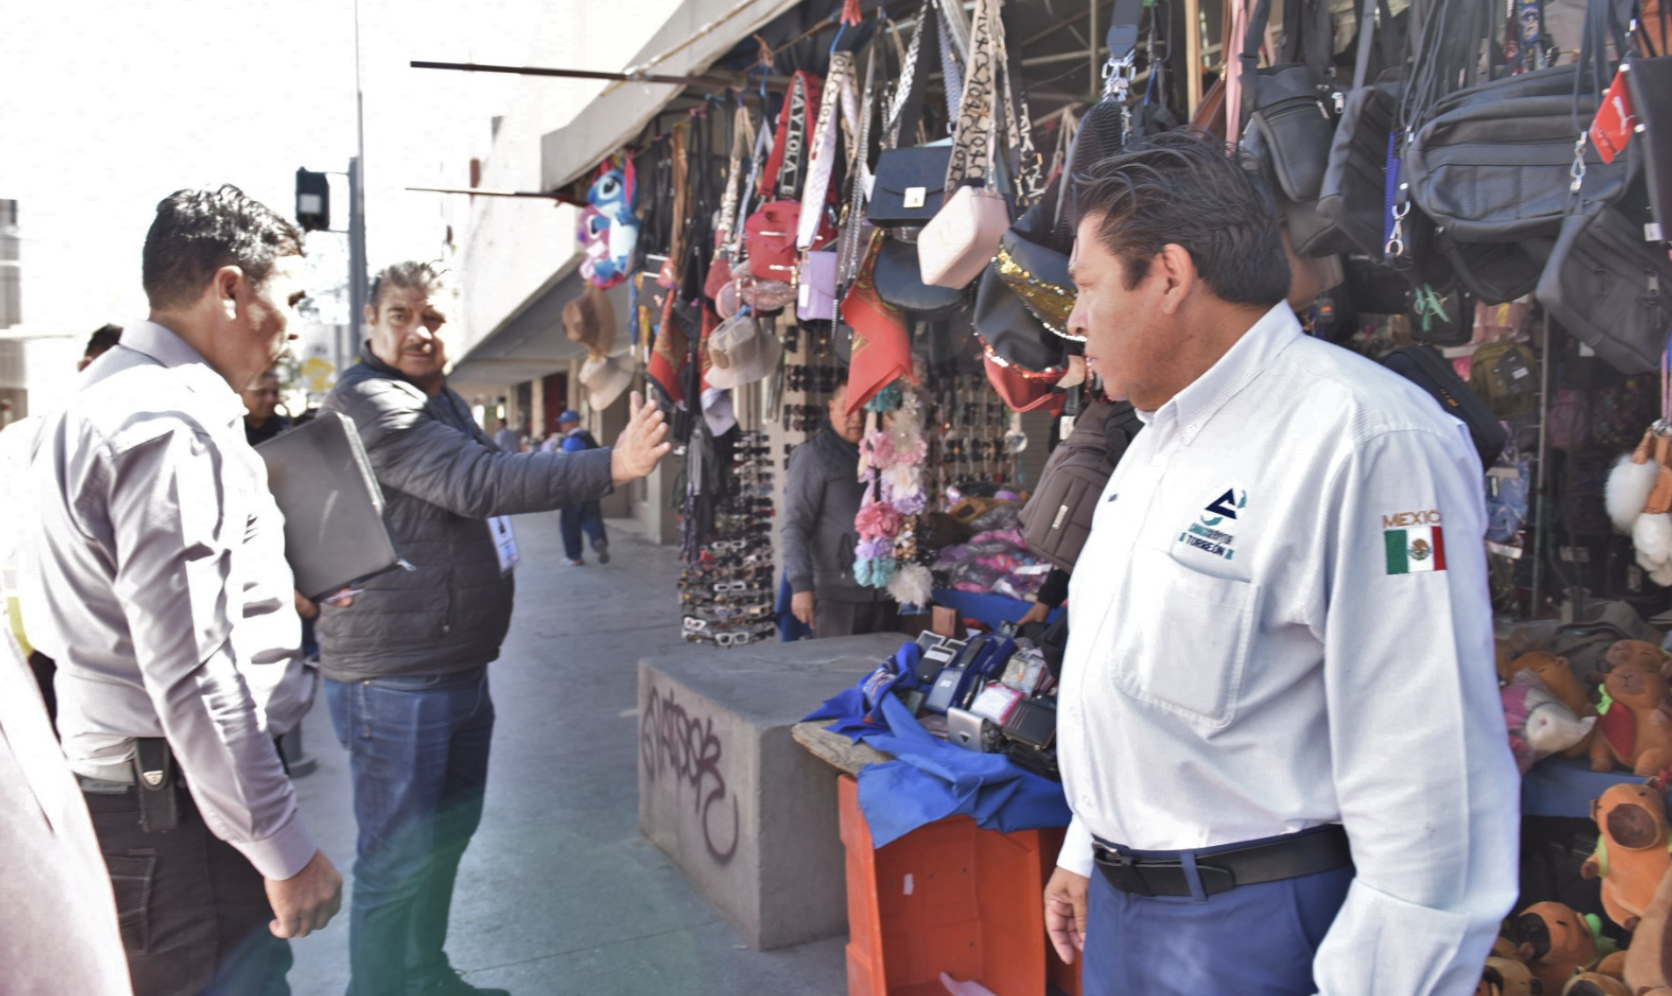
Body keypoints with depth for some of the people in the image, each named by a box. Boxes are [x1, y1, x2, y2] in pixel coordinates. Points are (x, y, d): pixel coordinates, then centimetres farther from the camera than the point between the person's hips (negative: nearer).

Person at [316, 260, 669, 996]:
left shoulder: (440, 400, 13)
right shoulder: (365, 399, -19)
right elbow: (476, 484, -31)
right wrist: (610, 467, -38)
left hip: (457, 666, 10)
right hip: (395, 678, -10)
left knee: (447, 830, 22)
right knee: (400, 859, -1)